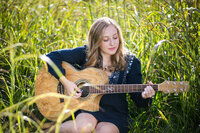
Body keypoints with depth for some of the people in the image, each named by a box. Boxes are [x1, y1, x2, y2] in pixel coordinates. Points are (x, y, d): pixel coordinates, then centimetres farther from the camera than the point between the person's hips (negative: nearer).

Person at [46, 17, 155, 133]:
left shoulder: (131, 62, 1)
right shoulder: (86, 54, 0)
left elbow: (137, 98, 1)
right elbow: (52, 57, -1)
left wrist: (145, 97, -24)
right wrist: (65, 82, -13)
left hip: (116, 113, 0)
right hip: (87, 107, 1)